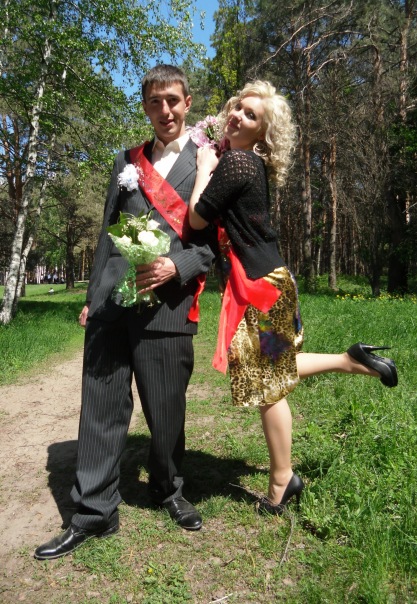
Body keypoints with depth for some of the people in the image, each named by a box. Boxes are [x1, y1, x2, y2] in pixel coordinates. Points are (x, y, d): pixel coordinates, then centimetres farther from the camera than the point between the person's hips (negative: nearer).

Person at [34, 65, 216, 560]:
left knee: (166, 411, 8)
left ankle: (167, 490, 35)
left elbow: (214, 242, 1)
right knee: (102, 407, 6)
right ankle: (94, 514, 21)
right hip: (112, 301, 4)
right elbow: (108, 234, 17)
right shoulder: (126, 160, 17)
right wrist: (91, 296, 15)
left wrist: (175, 267, -16)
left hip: (167, 305, -3)